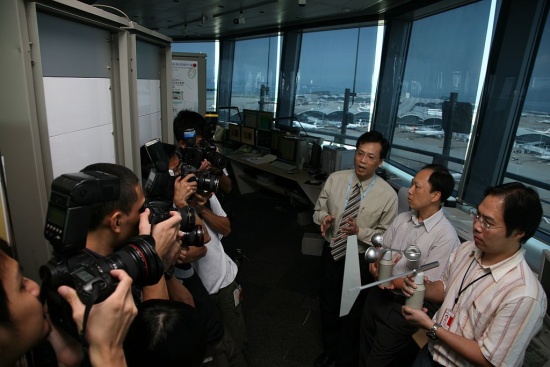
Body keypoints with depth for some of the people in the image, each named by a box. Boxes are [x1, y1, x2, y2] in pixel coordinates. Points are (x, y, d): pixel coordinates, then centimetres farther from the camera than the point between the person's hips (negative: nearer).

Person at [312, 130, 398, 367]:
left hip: (360, 261, -3)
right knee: (327, 305, 24)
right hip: (331, 253, 3)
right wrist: (323, 217, -22)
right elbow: (318, 210, 1)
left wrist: (359, 231, -28)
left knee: (352, 312, 19)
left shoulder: (388, 195, -18)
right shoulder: (335, 179, -10)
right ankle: (330, 348, 55)